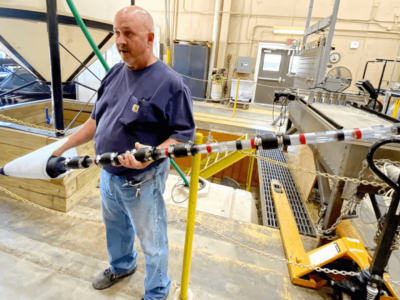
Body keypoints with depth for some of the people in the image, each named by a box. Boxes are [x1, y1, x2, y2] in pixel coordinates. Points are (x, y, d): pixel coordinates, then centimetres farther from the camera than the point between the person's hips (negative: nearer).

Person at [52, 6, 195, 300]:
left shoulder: (171, 83, -20)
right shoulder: (115, 73, 3)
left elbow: (184, 135, -18)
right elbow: (97, 120, 11)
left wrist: (152, 155, -35)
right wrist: (62, 148, 10)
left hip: (143, 182, -7)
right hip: (108, 175, 7)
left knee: (152, 243, 13)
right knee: (116, 227, 29)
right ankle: (122, 266, 59)